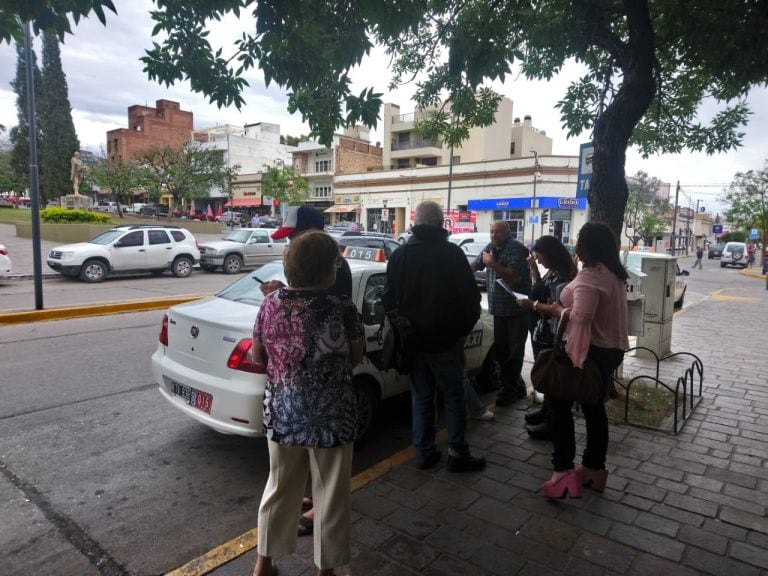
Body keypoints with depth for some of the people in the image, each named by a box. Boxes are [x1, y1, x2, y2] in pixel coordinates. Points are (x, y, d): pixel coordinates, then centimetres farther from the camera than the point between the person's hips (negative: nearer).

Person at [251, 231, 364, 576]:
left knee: (279, 489, 23)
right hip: (330, 418, -4)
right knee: (330, 496, 15)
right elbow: (356, 358, -3)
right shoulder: (342, 309, -17)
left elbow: (257, 356, 5)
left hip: (280, 414, 4)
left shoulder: (270, 304, -6)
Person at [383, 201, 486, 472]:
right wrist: (465, 326, 6)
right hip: (445, 337, -3)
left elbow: (389, 297, 6)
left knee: (421, 396, 13)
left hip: (412, 337, 4)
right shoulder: (452, 253, -10)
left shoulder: (400, 254, 2)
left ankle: (424, 453, 19)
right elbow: (470, 295, -8)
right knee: (454, 395, 8)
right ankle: (458, 455, 13)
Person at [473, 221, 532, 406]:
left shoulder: (516, 249, -13)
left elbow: (516, 277, -24)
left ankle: (509, 390, 10)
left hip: (517, 309, -8)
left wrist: (493, 264, -23)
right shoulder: (491, 248, 10)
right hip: (499, 309, 8)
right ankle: (517, 387, 24)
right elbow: (475, 266, 24)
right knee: (500, 350, 11)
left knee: (514, 352, 0)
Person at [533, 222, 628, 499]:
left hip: (589, 351, -9)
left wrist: (557, 310, -12)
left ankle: (563, 469, 0)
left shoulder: (590, 275, -21)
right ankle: (594, 468, 26)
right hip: (611, 349, 10)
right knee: (594, 407, 17)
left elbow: (581, 317, -30)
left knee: (560, 403, 1)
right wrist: (564, 307, 12)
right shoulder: (615, 273, 10)